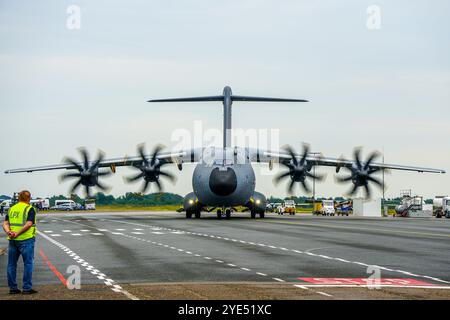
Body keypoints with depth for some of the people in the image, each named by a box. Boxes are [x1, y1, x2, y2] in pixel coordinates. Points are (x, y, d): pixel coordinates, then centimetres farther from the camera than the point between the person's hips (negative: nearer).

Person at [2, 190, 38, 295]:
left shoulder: (11, 209, 14)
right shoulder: (30, 209, -4)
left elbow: (5, 223, 5)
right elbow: (29, 224, -17)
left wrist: (8, 232, -10)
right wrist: (17, 233, -17)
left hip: (13, 240, 5)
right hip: (26, 239, -5)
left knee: (12, 264, 11)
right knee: (28, 263, 1)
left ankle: (12, 288, 13)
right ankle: (27, 288, -1)